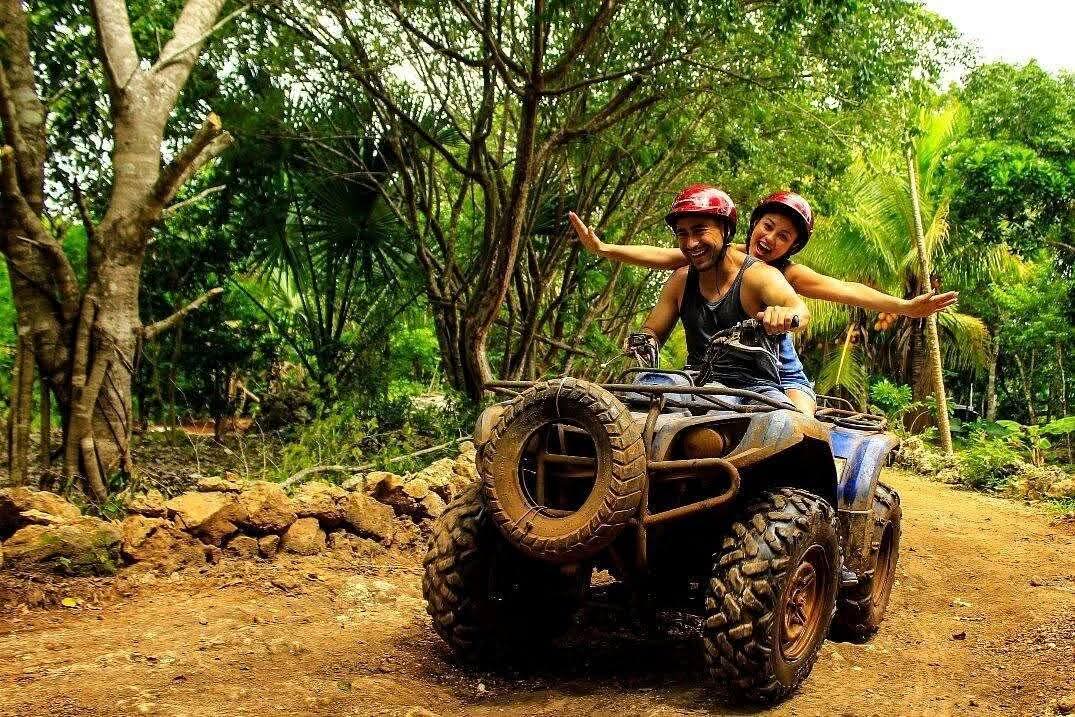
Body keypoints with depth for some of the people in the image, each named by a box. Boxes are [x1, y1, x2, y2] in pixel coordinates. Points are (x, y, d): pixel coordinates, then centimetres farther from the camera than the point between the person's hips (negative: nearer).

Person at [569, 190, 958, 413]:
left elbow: (843, 289, -20)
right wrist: (604, 249, -19)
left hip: (781, 376, -1)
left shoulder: (788, 274, -8)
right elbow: (666, 256, -8)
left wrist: (904, 306, -34)